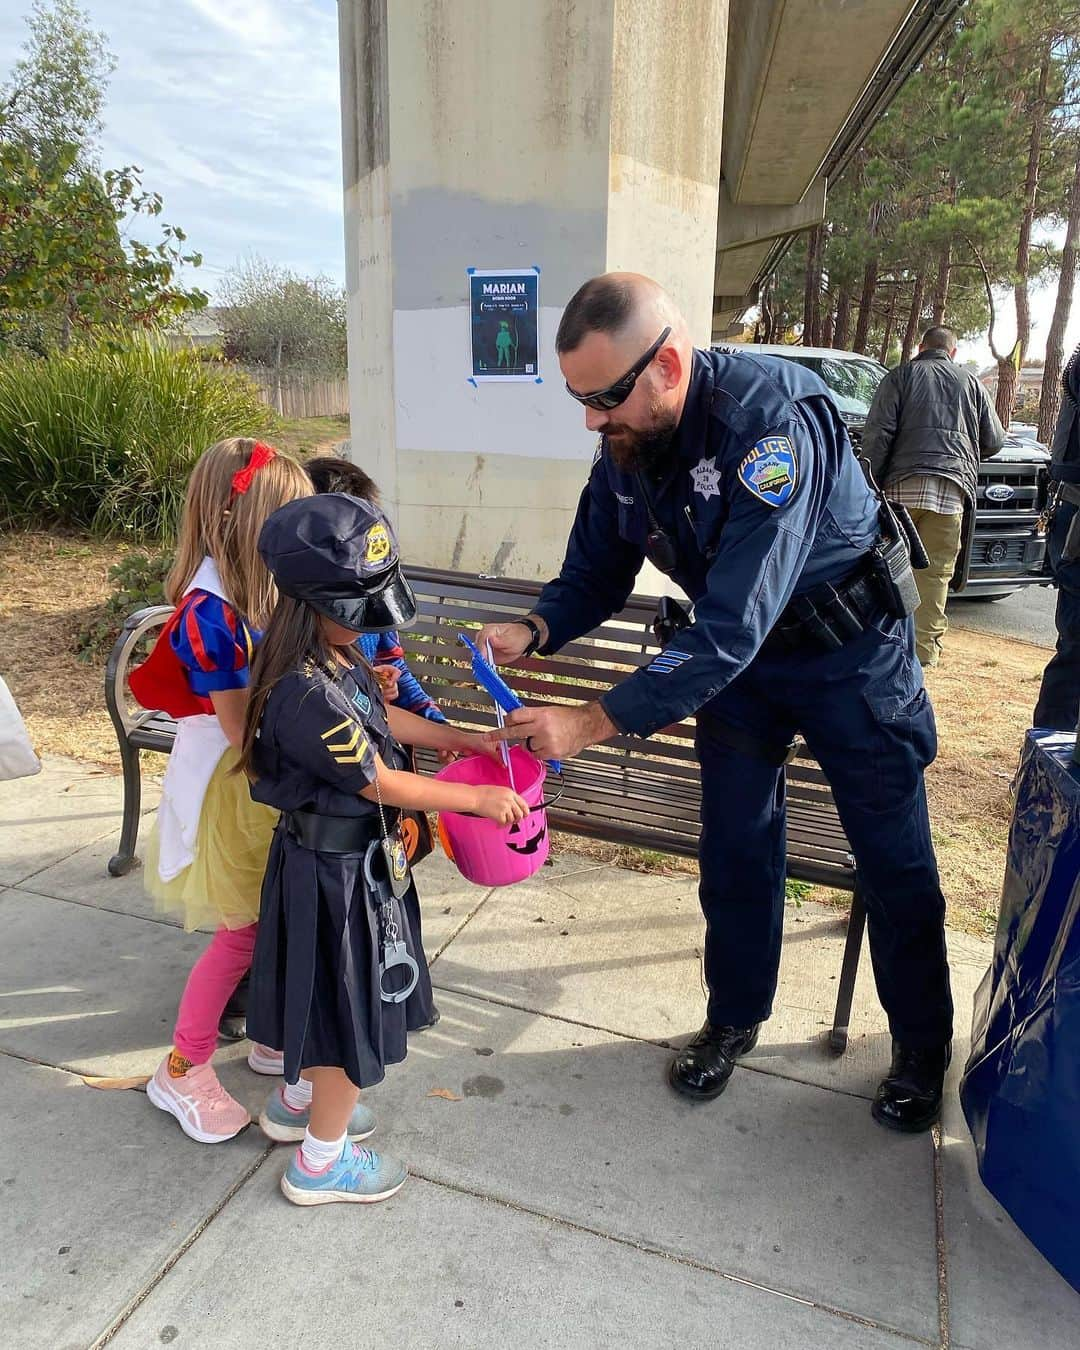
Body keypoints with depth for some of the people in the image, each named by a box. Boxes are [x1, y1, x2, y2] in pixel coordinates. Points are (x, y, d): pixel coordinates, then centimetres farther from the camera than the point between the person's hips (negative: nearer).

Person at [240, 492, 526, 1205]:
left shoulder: (338, 656, -1)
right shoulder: (306, 695, -31)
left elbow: (384, 717, 14)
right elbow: (381, 782, -25)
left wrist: (464, 738, 12)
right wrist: (479, 798, -16)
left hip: (352, 857, 9)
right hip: (335, 872, -9)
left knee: (338, 998, 27)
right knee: (350, 1011, 9)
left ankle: (299, 1099, 51)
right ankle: (321, 1161, 31)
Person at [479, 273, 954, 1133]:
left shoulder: (769, 422, -36)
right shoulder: (624, 444, -13)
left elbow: (733, 626, -40)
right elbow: (596, 574, -2)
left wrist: (596, 723, -40)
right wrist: (534, 632, -23)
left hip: (847, 649, -5)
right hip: (739, 650, 6)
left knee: (895, 858, 8)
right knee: (735, 846, 11)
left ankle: (922, 1047, 32)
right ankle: (735, 1018, 33)